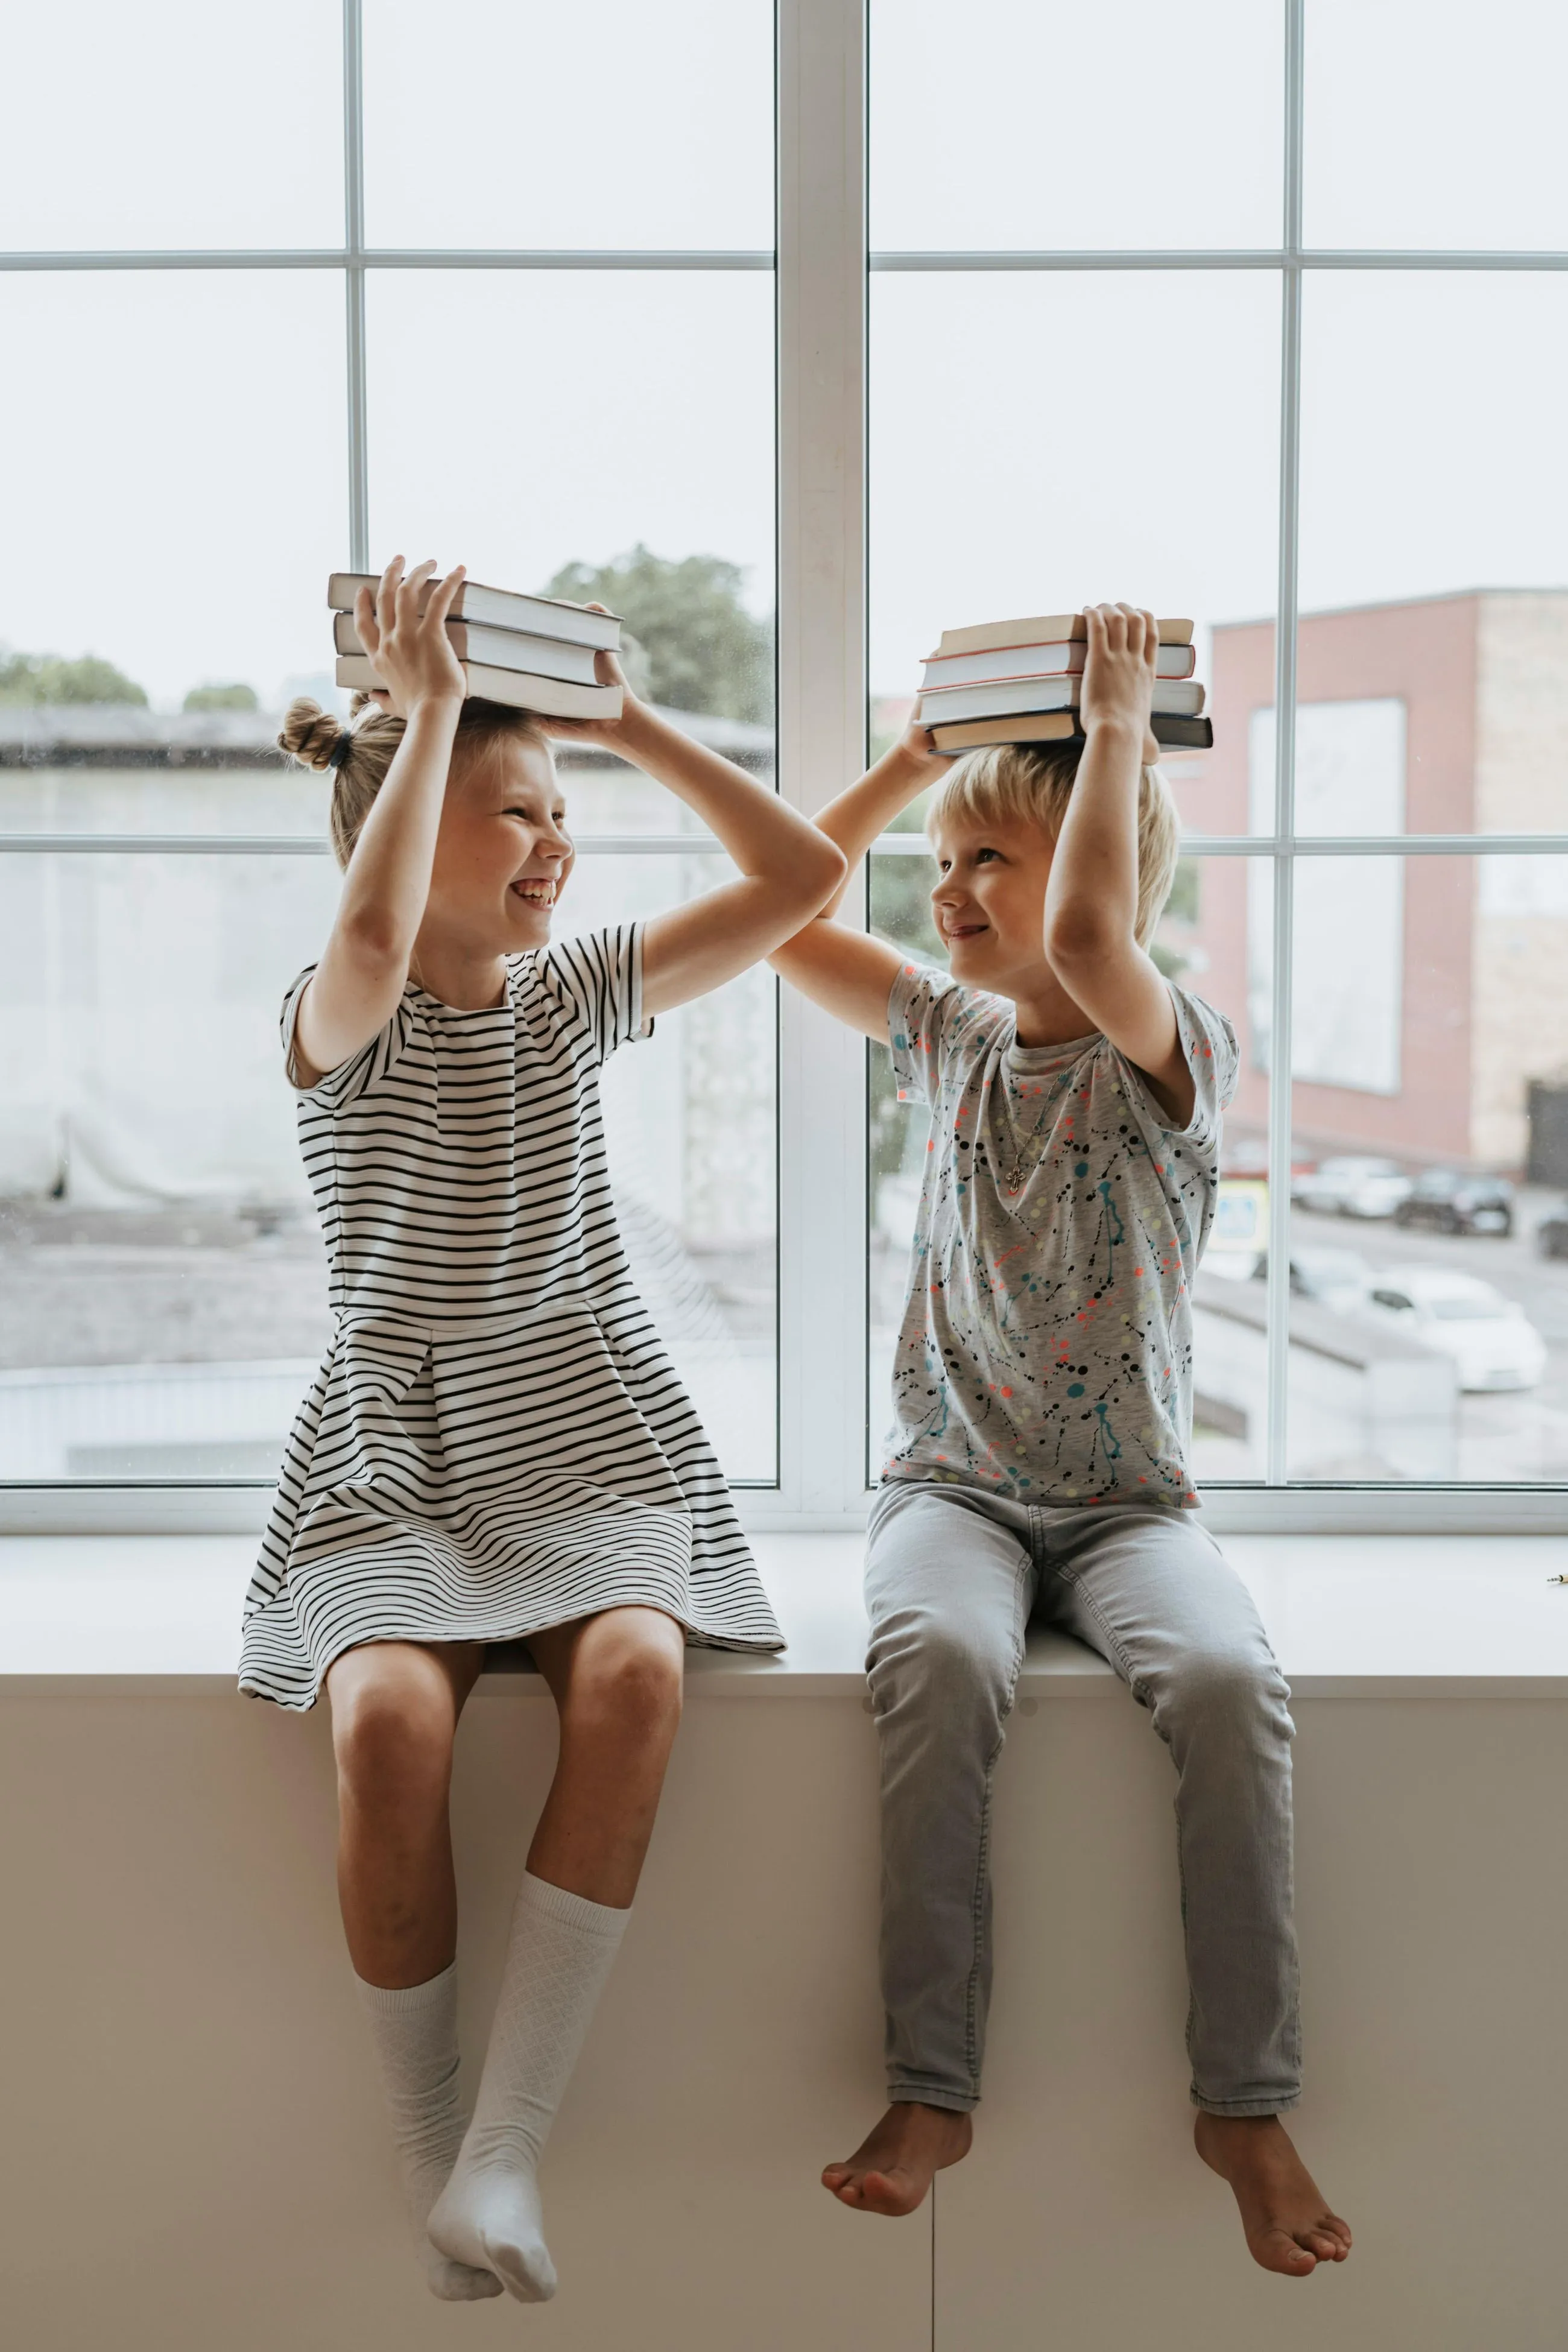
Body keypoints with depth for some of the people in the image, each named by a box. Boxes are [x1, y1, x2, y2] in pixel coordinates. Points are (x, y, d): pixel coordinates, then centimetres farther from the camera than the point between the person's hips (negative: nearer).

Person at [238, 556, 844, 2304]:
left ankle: (505, 2147, -25)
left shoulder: (577, 995, 12)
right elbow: (374, 937, -27)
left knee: (633, 1678, -31)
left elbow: (802, 873, 6)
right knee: (389, 1721, -33)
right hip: (392, 1463, -3)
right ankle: (427, 2161, -14)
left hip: (593, 1442, 3)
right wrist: (428, 703, -19)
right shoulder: (336, 1023, -1)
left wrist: (625, 718, 4)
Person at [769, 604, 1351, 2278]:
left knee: (1227, 1681, -33)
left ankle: (1244, 2102, -19)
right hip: (952, 1490, 3)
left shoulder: (1175, 1056, -4)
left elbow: (1085, 932, -26)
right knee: (940, 1660, -33)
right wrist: (922, 751, 13)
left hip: (1128, 1501, -2)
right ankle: (931, 2088, -26)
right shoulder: (952, 1038, 13)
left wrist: (1117, 720, -14)